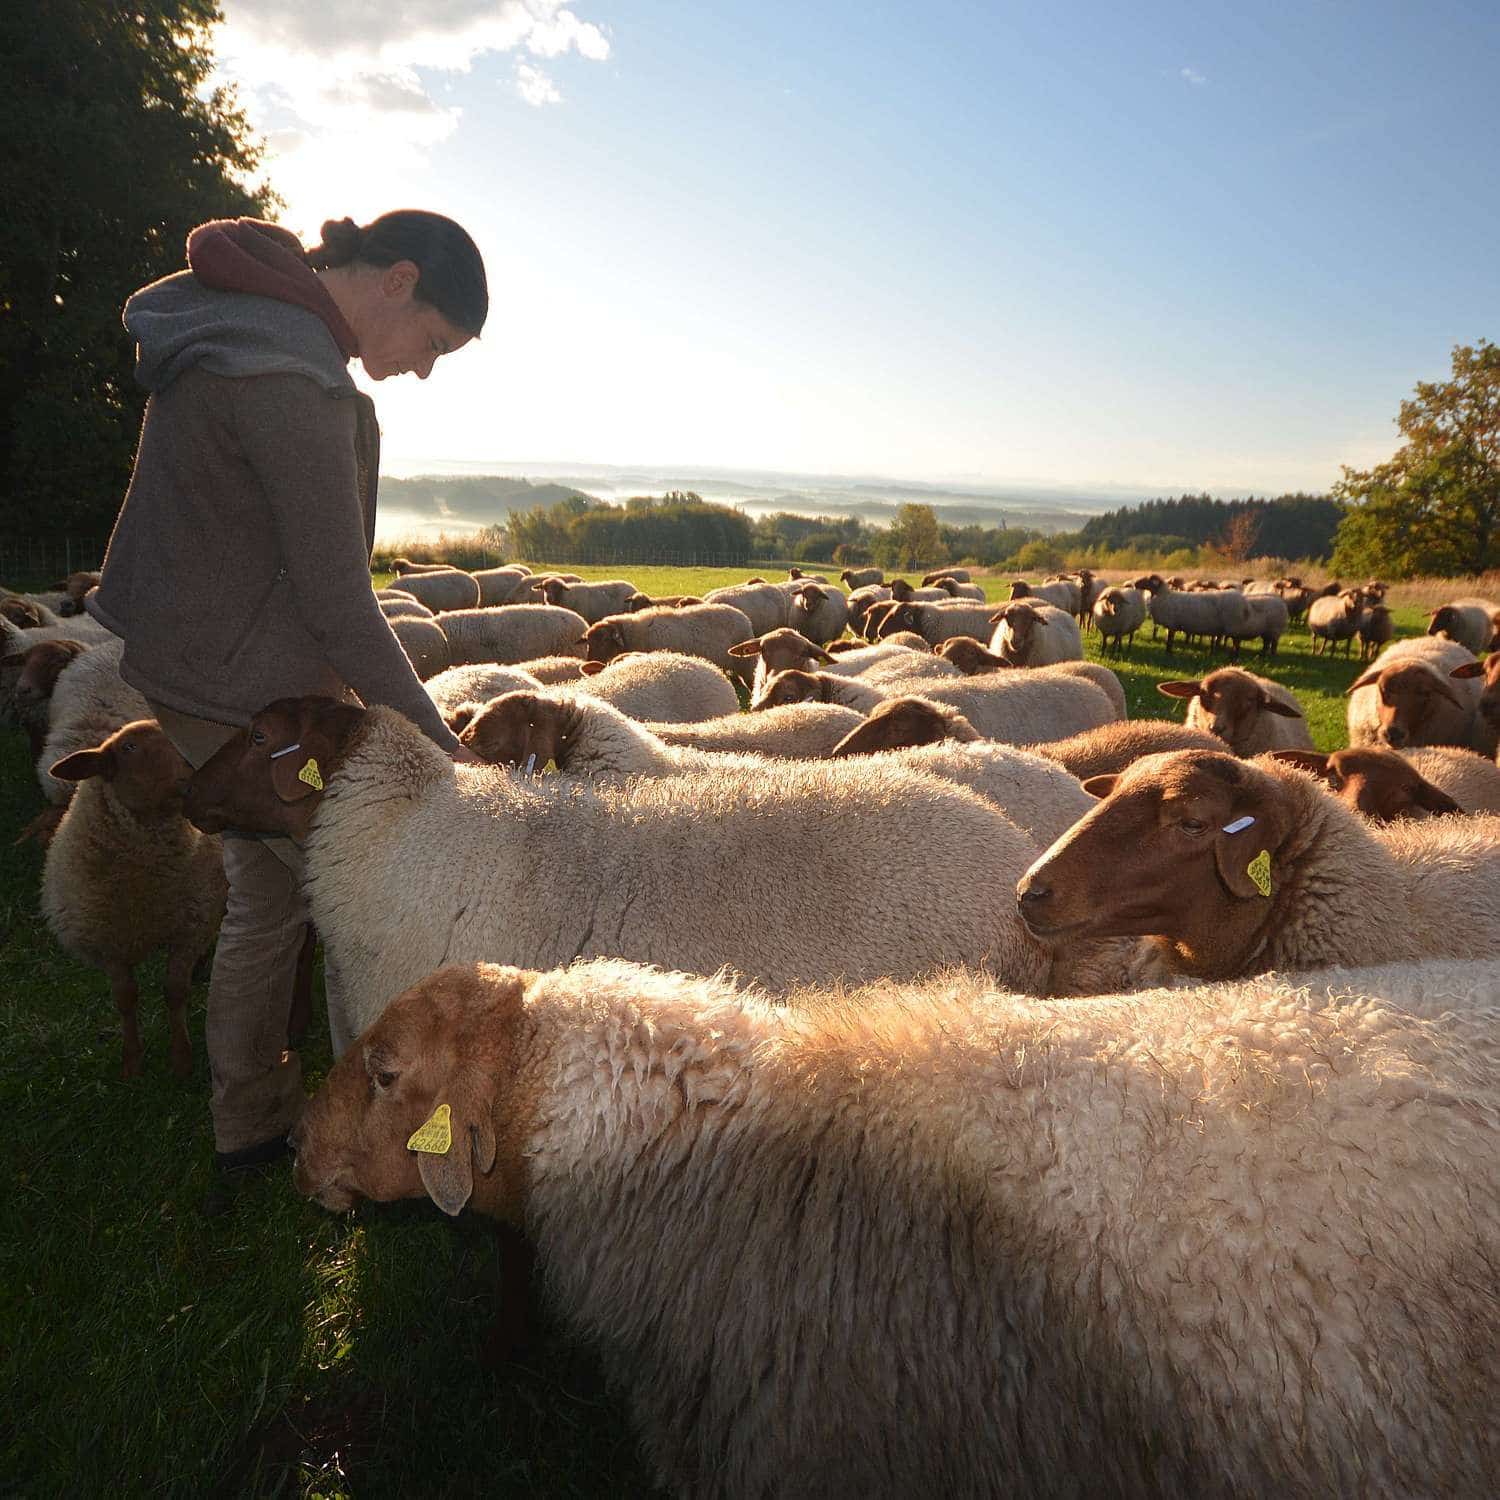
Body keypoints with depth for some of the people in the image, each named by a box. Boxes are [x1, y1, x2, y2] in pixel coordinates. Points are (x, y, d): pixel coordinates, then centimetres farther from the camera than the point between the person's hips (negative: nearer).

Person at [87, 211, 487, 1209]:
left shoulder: (244, 329, 9)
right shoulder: (292, 381, -24)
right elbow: (338, 601, -23)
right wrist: (438, 742, -14)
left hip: (200, 671, 10)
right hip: (256, 694, -10)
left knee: (268, 899, 20)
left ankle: (249, 1128, 36)